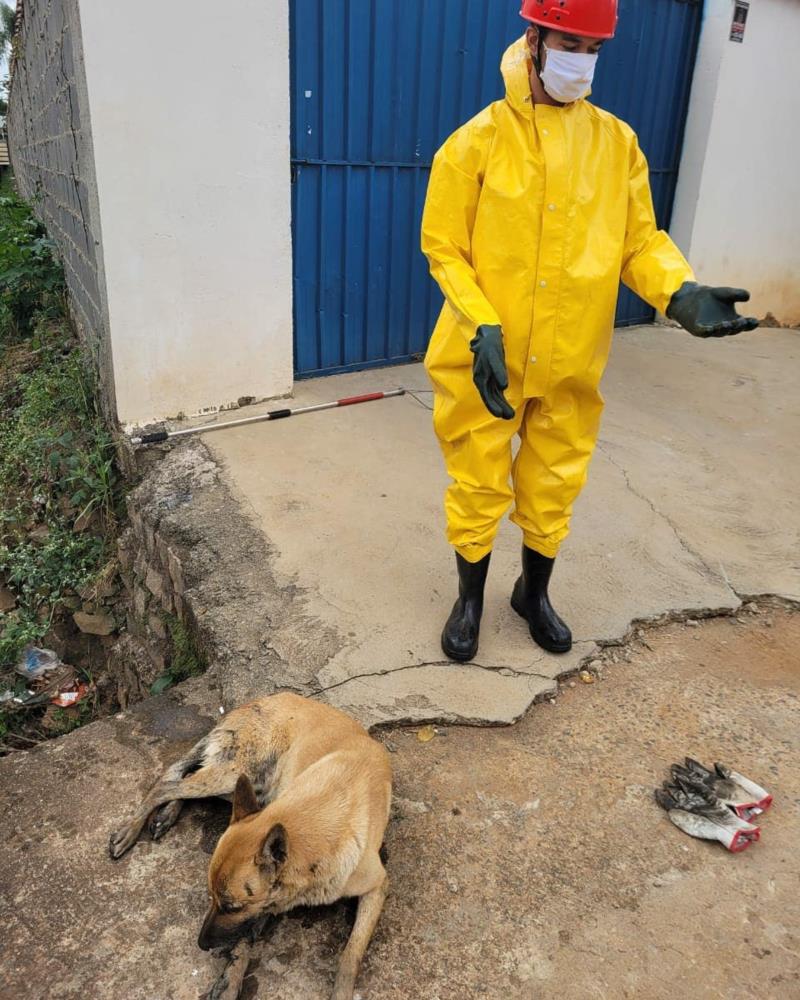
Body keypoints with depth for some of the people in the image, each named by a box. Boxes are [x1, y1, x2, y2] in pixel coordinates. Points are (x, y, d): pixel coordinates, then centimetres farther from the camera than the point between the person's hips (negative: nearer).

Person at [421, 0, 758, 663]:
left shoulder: (617, 142, 3)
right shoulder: (479, 139, -6)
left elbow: (640, 239, 4)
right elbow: (444, 247, -6)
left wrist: (681, 292, -16)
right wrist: (483, 325, -19)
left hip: (573, 359, 3)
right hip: (486, 357, -2)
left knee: (555, 485, 15)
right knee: (479, 485, 8)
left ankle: (535, 592, 39)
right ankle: (471, 599, 32)